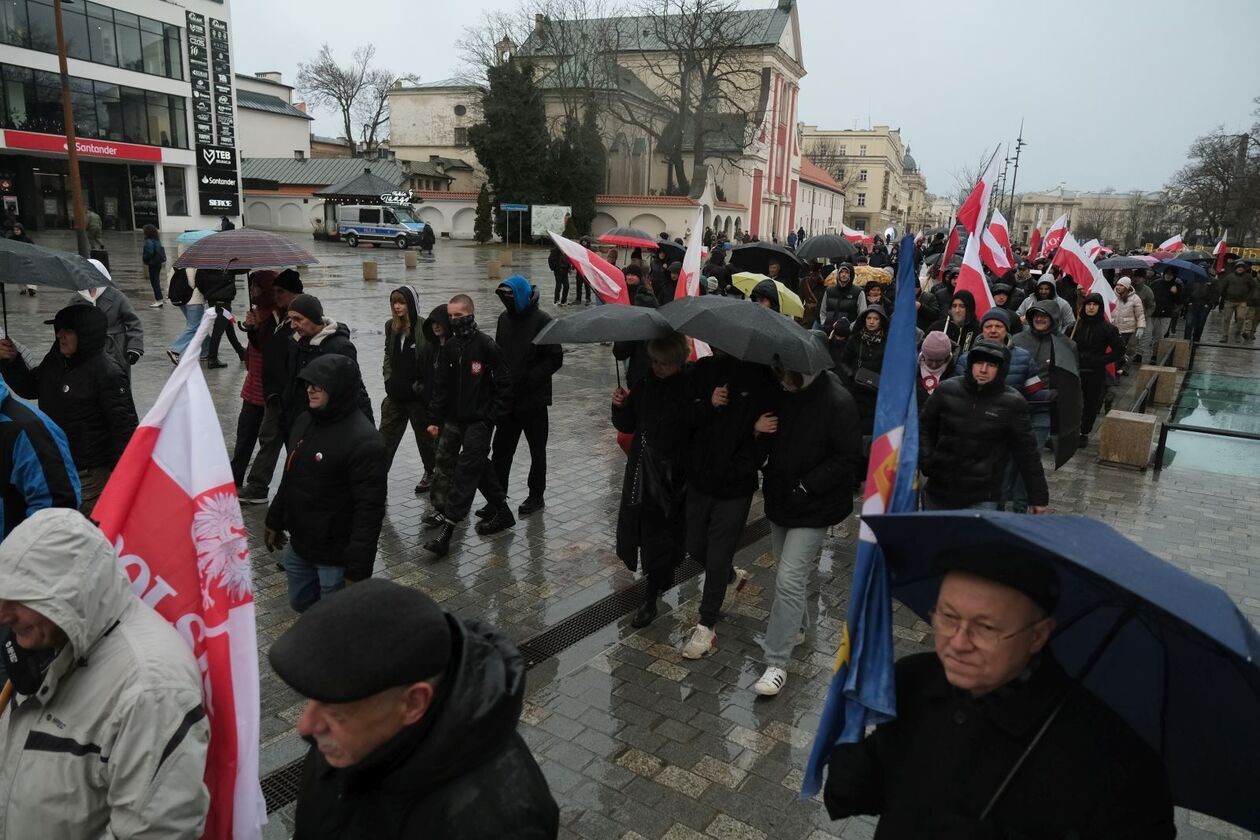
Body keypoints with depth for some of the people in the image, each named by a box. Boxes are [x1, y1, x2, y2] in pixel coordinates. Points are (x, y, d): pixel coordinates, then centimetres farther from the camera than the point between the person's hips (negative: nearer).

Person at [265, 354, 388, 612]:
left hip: (336, 555, -8)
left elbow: (369, 511, -25)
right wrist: (275, 521, 21)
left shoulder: (364, 442, -24)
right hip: (298, 545, 8)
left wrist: (358, 569, -24)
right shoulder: (305, 420, 2)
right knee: (301, 603, 24)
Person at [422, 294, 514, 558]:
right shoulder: (448, 347, 7)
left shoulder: (487, 346, -11)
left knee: (466, 471, -9)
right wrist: (435, 419, 5)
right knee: (480, 467, 14)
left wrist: (493, 416, -12)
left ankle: (447, 529, -10)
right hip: (455, 418, 7)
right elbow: (440, 385, 10)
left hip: (479, 420, -7)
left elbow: (504, 383, -9)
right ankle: (502, 512, 29)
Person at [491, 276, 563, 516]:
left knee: (537, 450, 10)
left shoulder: (542, 321, -13)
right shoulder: (505, 318, 7)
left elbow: (555, 358, -15)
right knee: (501, 449, 8)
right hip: (508, 398, 6)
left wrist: (528, 380, -19)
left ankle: (536, 496, 23)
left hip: (533, 399, -6)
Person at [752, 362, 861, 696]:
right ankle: (796, 626, 44)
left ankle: (777, 663, 1)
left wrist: (807, 487, -20)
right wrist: (757, 429, -10)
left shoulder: (837, 401, -19)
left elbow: (848, 457, -16)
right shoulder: (779, 392, -1)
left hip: (813, 506, -7)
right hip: (779, 499, 7)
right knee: (788, 569, 21)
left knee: (789, 580, -9)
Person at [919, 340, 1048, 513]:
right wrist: (926, 461, -4)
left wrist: (1038, 495, 1)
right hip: (939, 487, 3)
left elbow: (1026, 451, -2)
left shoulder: (1012, 403, -7)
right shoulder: (947, 390, -2)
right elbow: (924, 427, 9)